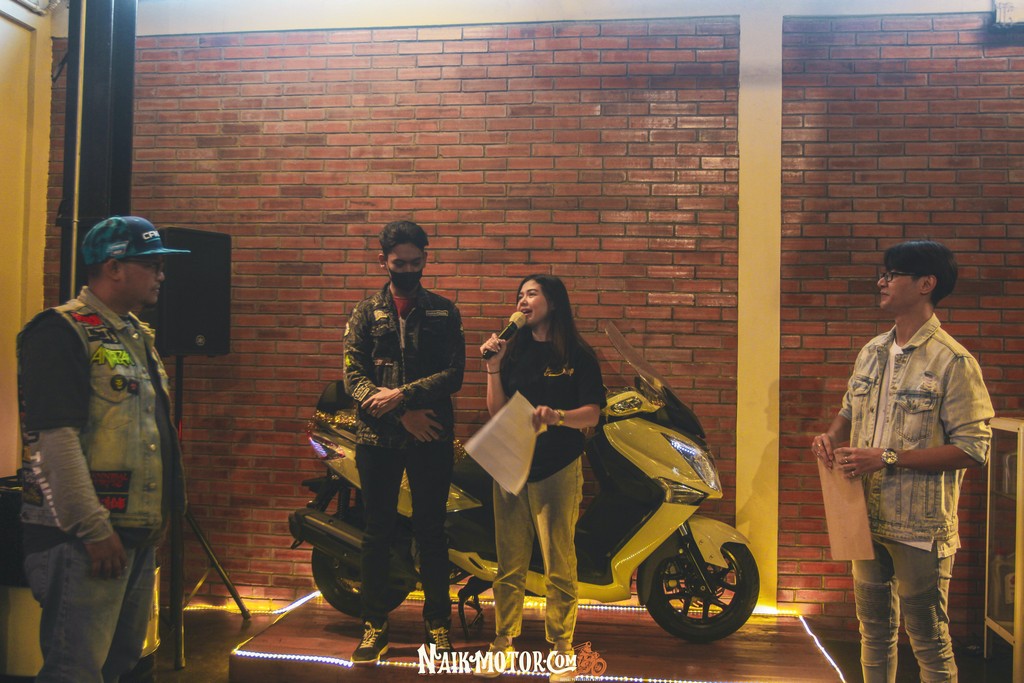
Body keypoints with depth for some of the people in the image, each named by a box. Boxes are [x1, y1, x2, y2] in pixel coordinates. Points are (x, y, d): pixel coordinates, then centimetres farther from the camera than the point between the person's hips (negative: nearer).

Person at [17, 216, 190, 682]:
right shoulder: (62, 332, -12)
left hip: (140, 534, 9)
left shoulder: (137, 335, 16)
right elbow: (54, 438, -20)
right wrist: (93, 530, -21)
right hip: (85, 538, -9)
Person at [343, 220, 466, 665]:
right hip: (378, 437, 1)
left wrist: (402, 394, -17)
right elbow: (353, 375, -3)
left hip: (432, 436, 0)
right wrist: (401, 413, -15)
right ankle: (374, 624, 20)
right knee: (378, 533, 8)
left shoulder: (444, 312, 6)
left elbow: (453, 374, -5)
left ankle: (437, 620, 21)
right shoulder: (366, 313, 7)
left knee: (431, 531, 8)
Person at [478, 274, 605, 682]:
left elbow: (592, 415, -5)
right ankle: (504, 640, 20)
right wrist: (493, 368, -4)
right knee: (509, 562, 7)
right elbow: (496, 413, 8)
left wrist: (556, 416, -23)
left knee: (559, 564, -1)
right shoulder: (514, 352, 11)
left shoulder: (578, 355, 0)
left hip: (558, 468, -3)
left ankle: (561, 645, 12)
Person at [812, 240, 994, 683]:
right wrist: (831, 437, -1)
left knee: (929, 642, 8)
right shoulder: (871, 353, 8)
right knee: (874, 630, 20)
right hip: (867, 517, 6)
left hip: (920, 528, -6)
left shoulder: (953, 361, -13)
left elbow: (973, 449, -17)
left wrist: (888, 459, -22)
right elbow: (849, 410, 21)